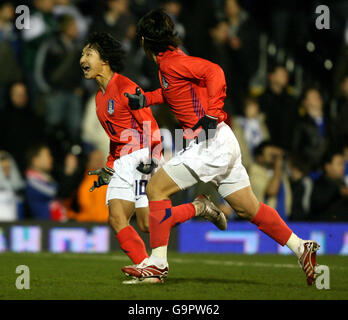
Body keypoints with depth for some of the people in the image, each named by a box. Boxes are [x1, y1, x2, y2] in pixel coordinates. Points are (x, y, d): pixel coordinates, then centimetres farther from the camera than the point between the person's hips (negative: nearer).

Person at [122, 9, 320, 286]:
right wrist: (145, 99, 26)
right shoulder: (167, 64, 15)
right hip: (220, 143, 10)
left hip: (211, 143, -10)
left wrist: (212, 114, -29)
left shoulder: (173, 62, -13)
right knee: (249, 208, 14)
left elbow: (214, 71, -26)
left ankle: (158, 263, -6)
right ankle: (301, 248, 17)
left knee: (156, 189, -7)